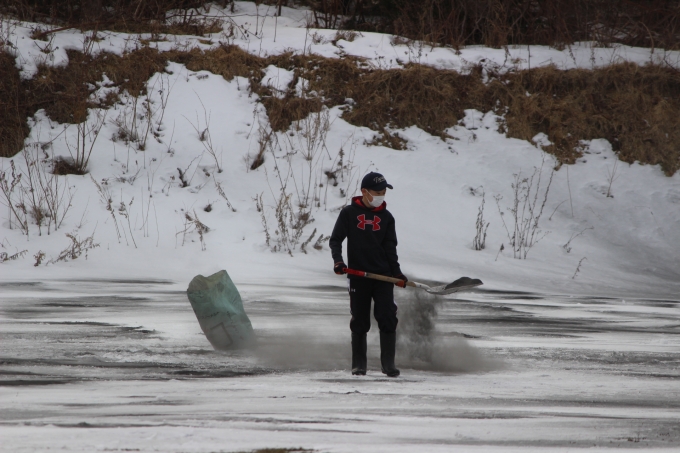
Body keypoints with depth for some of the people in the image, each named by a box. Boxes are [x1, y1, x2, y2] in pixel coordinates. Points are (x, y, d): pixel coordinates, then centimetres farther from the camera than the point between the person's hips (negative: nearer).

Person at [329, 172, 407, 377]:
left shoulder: (386, 217, 8)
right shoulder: (349, 213, 1)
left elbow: (390, 248, 9)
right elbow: (335, 239, 2)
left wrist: (397, 273, -2)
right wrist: (338, 260, -15)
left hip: (383, 275, 1)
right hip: (358, 275, -1)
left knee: (388, 319, -9)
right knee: (359, 321, 5)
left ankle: (388, 363, -5)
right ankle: (358, 364, 14)